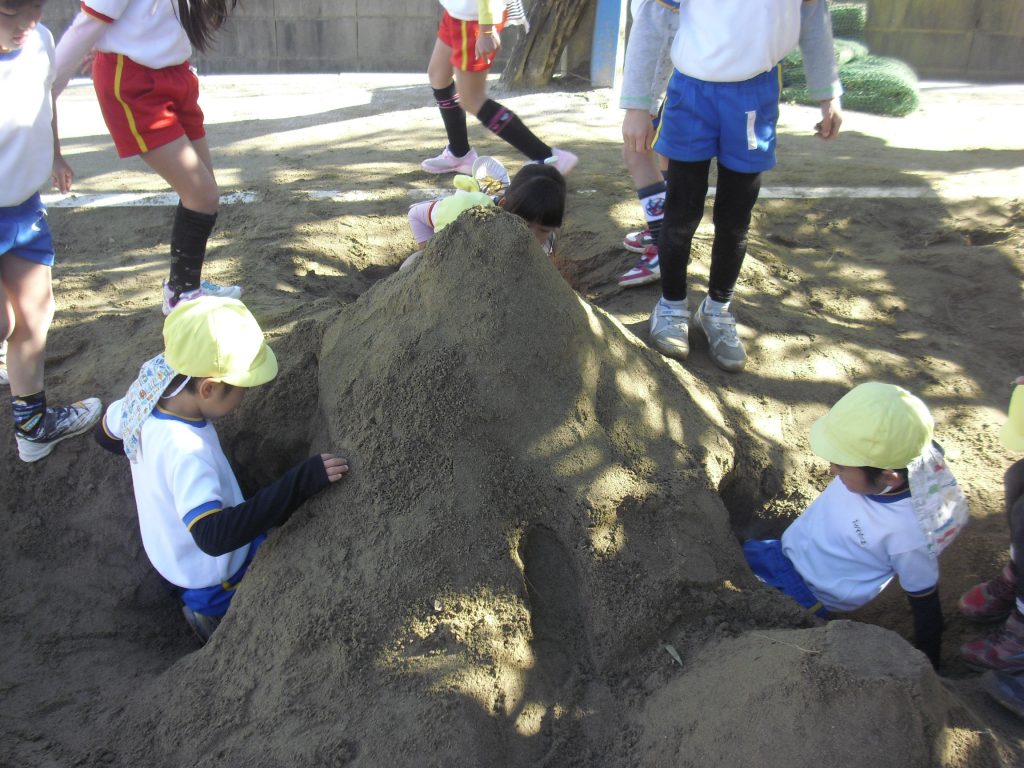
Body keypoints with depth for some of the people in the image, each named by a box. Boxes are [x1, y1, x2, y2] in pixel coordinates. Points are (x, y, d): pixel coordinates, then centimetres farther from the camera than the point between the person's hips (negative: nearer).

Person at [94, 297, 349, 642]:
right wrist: (300, 483, -51)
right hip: (210, 581, -8)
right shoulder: (186, 453, -40)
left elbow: (105, 433, 7)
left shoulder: (149, 391, -15)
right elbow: (213, 537, -47)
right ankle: (210, 609, 4)